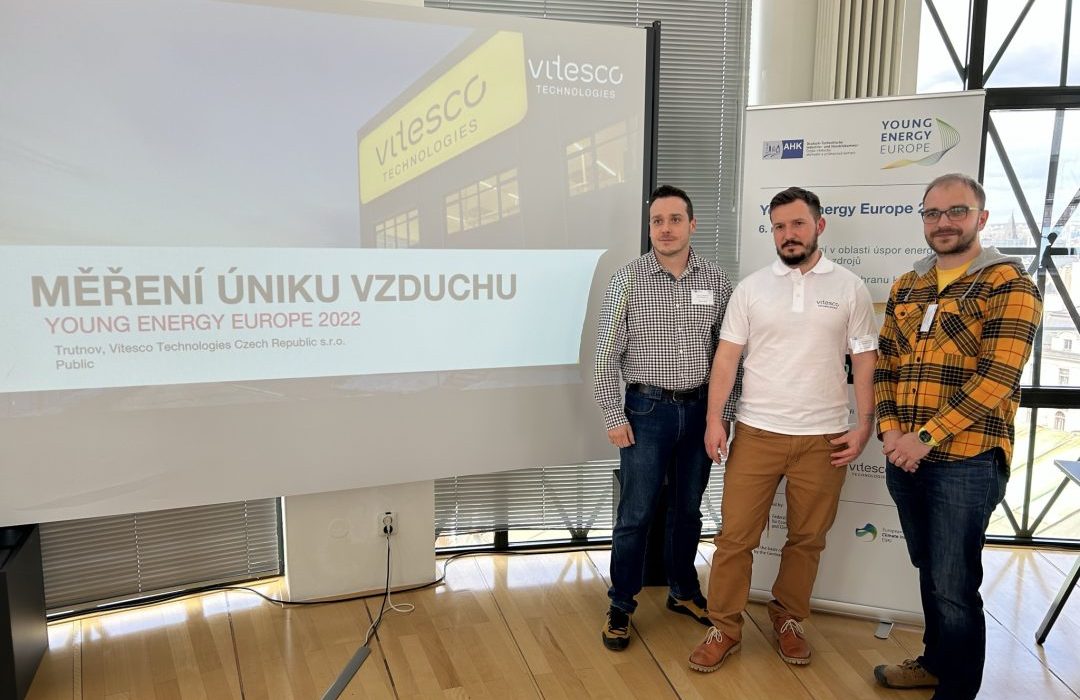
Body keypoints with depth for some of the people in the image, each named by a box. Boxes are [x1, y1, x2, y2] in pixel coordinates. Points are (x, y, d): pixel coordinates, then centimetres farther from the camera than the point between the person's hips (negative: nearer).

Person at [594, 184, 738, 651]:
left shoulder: (716, 280, 1)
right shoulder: (627, 280, -7)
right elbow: (606, 355, -6)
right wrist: (613, 416, -8)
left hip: (698, 409, 3)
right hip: (647, 410, -3)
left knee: (688, 509, 16)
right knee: (635, 514, 4)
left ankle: (683, 592, 35)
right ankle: (620, 606, 20)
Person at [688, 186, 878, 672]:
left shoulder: (849, 288, 3)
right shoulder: (751, 288, 4)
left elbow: (864, 361, 4)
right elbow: (727, 356, 2)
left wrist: (864, 425, -3)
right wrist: (714, 418, -5)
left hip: (823, 437, 0)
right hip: (756, 432, 0)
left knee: (807, 538, 12)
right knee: (735, 535, 2)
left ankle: (788, 619, 32)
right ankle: (725, 628, 16)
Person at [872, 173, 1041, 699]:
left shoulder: (1008, 283, -6)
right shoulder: (905, 287, 12)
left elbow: (997, 376, -16)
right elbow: (884, 365, 12)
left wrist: (927, 436, -19)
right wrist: (889, 429, -3)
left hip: (968, 460, -6)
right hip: (904, 458, 6)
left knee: (954, 586, 1)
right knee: (929, 571, 20)